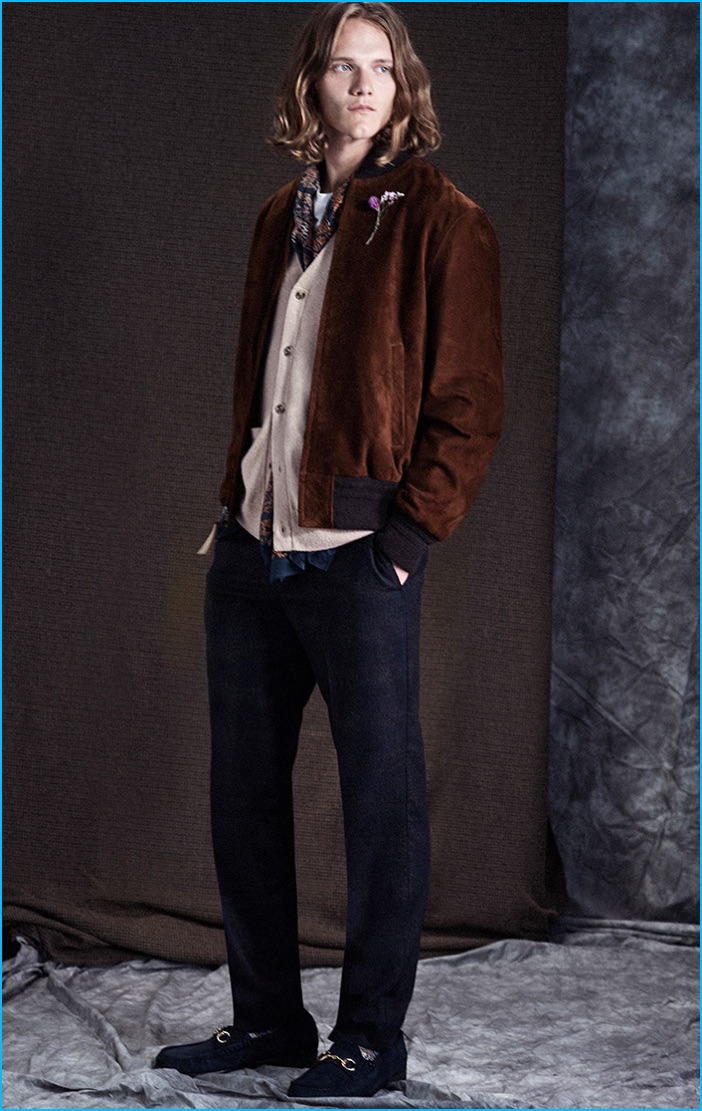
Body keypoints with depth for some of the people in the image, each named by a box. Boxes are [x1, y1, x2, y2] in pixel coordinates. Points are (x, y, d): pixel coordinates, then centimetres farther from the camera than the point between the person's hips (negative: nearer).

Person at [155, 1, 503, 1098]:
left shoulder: (441, 222, -4)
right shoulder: (283, 218, 15)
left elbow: (470, 405, -8)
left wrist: (407, 534, -14)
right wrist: (238, 500, 13)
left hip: (359, 556, -7)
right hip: (252, 549, 7)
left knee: (381, 792, 2)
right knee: (244, 789, 12)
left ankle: (372, 1038, 15)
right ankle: (268, 1018, 26)